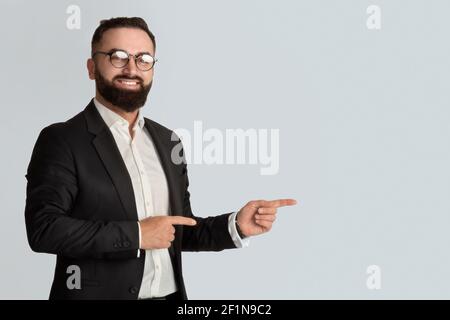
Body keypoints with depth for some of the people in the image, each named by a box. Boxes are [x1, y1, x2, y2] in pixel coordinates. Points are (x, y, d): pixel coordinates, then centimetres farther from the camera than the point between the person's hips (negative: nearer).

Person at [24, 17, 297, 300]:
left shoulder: (168, 141, 7)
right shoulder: (62, 140, -10)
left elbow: (179, 232, 11)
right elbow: (44, 228, -19)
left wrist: (236, 226, -5)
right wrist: (136, 234, -19)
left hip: (170, 293, 6)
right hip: (98, 293, -5)